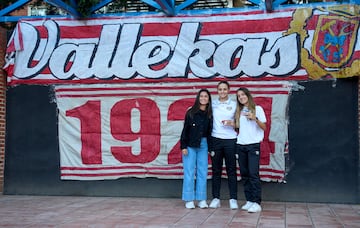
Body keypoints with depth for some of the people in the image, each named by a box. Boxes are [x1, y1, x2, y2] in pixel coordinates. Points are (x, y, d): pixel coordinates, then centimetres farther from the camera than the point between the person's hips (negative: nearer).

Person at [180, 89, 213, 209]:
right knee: (189, 172, -1)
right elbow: (185, 129, -2)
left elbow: (210, 132, 8)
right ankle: (189, 200, 6)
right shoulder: (191, 112, -1)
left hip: (203, 145, 3)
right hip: (190, 145, -3)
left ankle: (202, 199, 13)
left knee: (203, 172, 5)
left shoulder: (210, 114, 6)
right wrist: (183, 146, -8)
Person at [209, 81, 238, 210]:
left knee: (231, 170, 1)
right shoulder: (213, 104, 9)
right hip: (216, 139, 1)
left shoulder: (234, 105, 7)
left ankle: (233, 199, 7)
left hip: (230, 140, -1)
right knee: (216, 170, 4)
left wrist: (231, 123, -10)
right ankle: (216, 198, 10)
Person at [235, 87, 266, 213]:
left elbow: (264, 127, -2)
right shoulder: (239, 111, 16)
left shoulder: (257, 109, 3)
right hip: (240, 145, 5)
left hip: (253, 145, -5)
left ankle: (256, 202, -11)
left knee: (253, 173, -12)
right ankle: (249, 200, 11)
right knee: (244, 174, 5)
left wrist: (255, 118, -16)